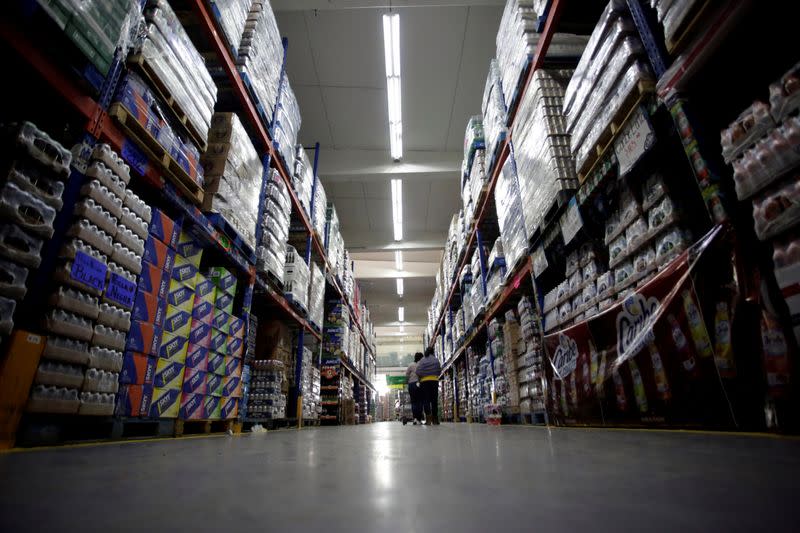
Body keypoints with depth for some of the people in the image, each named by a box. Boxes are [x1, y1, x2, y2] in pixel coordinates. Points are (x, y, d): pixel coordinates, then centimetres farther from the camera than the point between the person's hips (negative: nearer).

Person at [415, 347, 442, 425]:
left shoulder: (422, 361, 5)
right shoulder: (436, 360, 6)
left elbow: (418, 372, -4)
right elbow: (439, 371, 5)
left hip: (424, 381, 0)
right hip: (434, 380, 0)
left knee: (426, 400, 0)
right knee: (434, 400, 5)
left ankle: (428, 419, -10)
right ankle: (435, 419, 4)